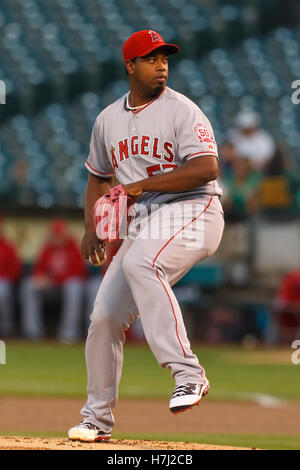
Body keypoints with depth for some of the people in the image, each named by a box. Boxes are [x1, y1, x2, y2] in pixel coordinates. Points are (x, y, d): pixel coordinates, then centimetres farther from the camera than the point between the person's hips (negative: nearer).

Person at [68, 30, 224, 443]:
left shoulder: (182, 111, -7)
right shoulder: (109, 119, 12)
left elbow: (206, 168, -19)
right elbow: (98, 177, 24)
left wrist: (143, 184, -23)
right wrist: (91, 228, 7)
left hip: (192, 213, -7)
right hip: (144, 222, 7)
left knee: (140, 263, -36)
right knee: (105, 315, 0)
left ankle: (187, 372, -36)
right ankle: (98, 418, 15)